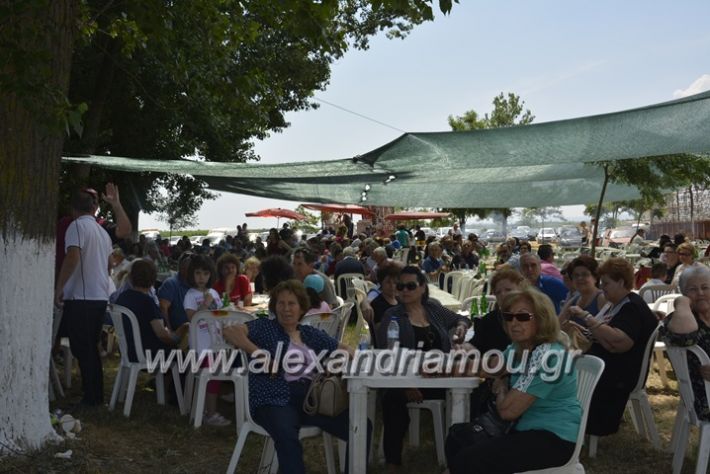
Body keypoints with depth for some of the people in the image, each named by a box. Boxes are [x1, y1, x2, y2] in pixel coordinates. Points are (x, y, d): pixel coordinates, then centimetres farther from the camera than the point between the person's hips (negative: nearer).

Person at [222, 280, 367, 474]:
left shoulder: (311, 333, 22)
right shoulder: (265, 327, 8)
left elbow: (344, 350, 28)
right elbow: (228, 331, -8)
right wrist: (260, 355, -16)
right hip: (276, 400, -4)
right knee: (288, 436, -40)